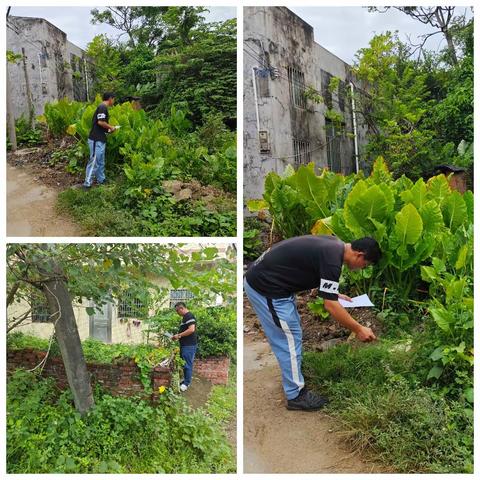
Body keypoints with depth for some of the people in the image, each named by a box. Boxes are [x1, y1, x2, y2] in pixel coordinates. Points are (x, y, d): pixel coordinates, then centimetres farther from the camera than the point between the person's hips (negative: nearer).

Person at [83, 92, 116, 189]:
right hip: (96, 140, -10)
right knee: (94, 161, -7)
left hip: (100, 139, 10)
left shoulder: (103, 107, 16)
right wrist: (111, 127, -9)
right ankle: (87, 183, -4)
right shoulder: (103, 107, -14)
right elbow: (100, 122, -24)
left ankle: (101, 180, 25)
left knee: (100, 162, 17)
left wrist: (108, 129, 11)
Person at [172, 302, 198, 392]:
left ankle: (186, 383, 5)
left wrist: (179, 335, -18)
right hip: (184, 345, 10)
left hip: (189, 346, -10)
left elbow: (191, 330, -26)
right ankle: (186, 379, 27)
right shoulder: (185, 317, 16)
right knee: (184, 363, 17)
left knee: (187, 364, -2)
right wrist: (178, 336, 11)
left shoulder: (189, 316, -16)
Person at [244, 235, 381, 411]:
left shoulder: (333, 245, 8)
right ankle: (296, 396, 14)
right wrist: (358, 329, -9)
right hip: (265, 287, -10)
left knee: (291, 333, 21)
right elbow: (331, 306, -19)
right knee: (289, 340, 1)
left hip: (261, 277, 10)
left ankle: (292, 377, 37)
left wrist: (335, 294, 21)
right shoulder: (332, 258, -21)